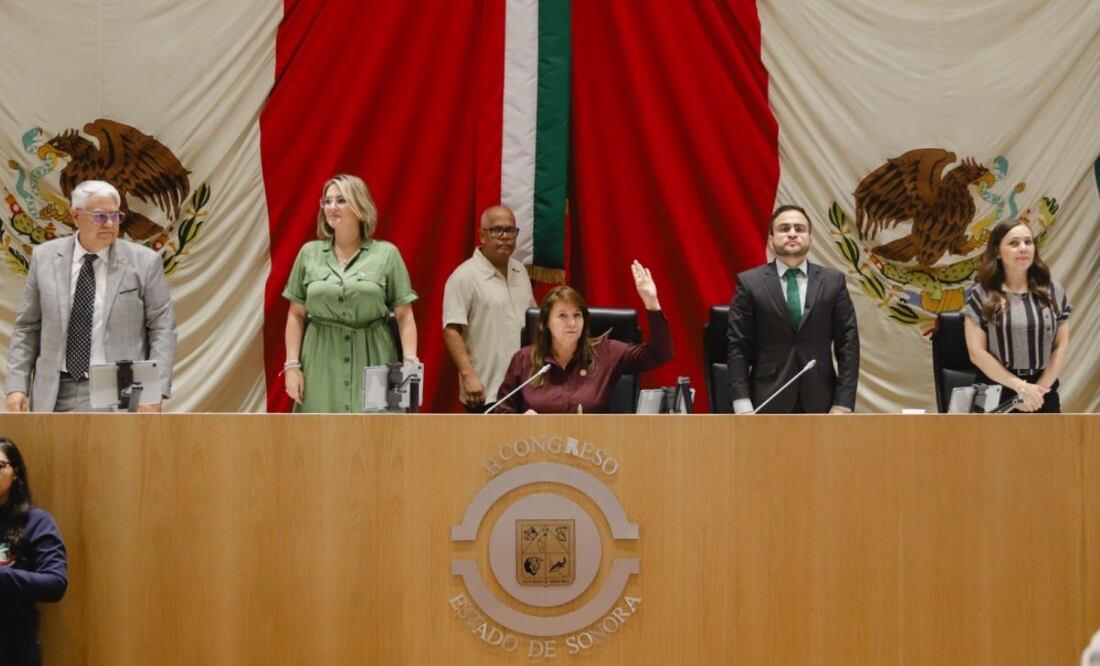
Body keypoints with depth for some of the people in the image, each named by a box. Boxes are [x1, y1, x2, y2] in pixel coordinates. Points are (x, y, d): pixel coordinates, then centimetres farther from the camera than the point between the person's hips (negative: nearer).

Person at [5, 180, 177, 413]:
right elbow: (27, 328, 12)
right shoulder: (45, 258, 8)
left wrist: (155, 392, -9)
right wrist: (16, 385, 4)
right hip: (56, 395, 2)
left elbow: (162, 329, 1)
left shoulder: (144, 262, 1)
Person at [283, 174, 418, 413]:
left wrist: (410, 362, -9)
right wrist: (292, 365, 1)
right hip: (322, 365, 2)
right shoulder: (309, 253, 8)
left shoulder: (387, 254, 3)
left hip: (372, 362, -1)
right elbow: (296, 315, 9)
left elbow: (404, 315, 1)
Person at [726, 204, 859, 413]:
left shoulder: (833, 281, 7)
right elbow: (737, 347, -1)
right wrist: (743, 407, -10)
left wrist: (843, 404, -4)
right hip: (768, 403, -1)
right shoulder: (750, 283, 2)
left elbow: (848, 344, 4)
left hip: (819, 402, 2)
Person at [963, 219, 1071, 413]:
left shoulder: (1053, 292, 4)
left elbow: (1061, 347, 3)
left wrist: (1040, 388, -9)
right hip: (996, 392, -2)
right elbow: (977, 353, -9)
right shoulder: (980, 295, -5)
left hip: (1043, 391, 2)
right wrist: (1021, 386, -14)